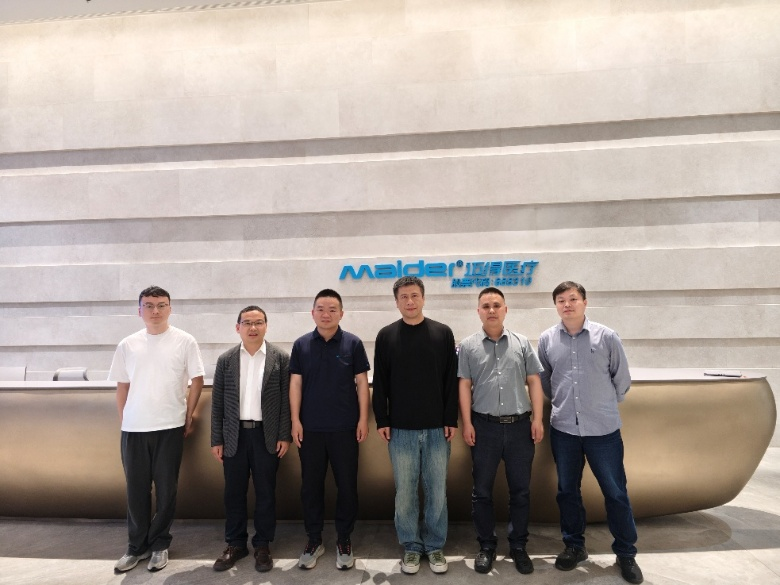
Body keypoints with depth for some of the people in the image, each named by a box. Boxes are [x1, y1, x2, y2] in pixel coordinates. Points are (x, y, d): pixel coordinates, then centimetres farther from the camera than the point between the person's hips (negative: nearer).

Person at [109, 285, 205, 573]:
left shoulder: (184, 341, -4)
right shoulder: (127, 345, 4)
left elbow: (197, 380, 0)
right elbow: (122, 386, 10)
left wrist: (189, 417, -1)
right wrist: (123, 420, 7)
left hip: (170, 427, -2)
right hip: (133, 428, 3)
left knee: (166, 489, 8)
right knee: (136, 488, 12)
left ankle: (159, 544, 25)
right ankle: (137, 546, 29)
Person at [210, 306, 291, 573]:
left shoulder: (281, 358, -3)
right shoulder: (226, 360, 2)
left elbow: (286, 400, -3)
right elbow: (218, 403, 4)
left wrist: (284, 436, -6)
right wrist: (216, 440, 2)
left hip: (267, 435, -1)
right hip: (234, 435, 2)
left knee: (265, 492, 9)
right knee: (234, 492, 11)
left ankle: (263, 545, 25)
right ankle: (235, 544, 29)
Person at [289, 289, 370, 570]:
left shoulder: (353, 343, -2)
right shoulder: (301, 344, 2)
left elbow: (362, 383, -1)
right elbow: (295, 384, 3)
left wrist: (363, 419, -5)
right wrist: (295, 420, -2)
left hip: (345, 427, -1)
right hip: (310, 428, 1)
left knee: (347, 485, 8)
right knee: (311, 485, 11)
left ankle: (344, 540, 26)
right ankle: (314, 539, 29)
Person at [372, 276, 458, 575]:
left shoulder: (443, 333, 1)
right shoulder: (386, 335, 2)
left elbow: (452, 380, 1)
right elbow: (379, 382, 3)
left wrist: (451, 419, -3)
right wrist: (382, 420, -2)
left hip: (437, 427, 0)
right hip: (400, 429, 0)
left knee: (437, 491, 10)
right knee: (405, 492, 9)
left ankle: (435, 546, 27)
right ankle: (411, 546, 26)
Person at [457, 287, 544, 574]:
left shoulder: (522, 343, 6)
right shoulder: (468, 346, 2)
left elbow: (534, 382, 5)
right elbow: (464, 386, 1)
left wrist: (537, 419, -1)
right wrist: (467, 423, -4)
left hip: (520, 425, 1)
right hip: (484, 426, -1)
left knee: (520, 490, 10)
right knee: (482, 490, 8)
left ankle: (518, 546, 27)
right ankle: (486, 546, 25)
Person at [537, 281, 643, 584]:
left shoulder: (606, 336, -6)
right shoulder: (546, 339, -1)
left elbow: (622, 378, 4)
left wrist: (607, 405, 10)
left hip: (603, 428, -2)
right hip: (563, 428, 2)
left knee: (615, 492, 8)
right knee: (567, 490, 14)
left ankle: (626, 554, 27)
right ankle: (574, 546, 32)